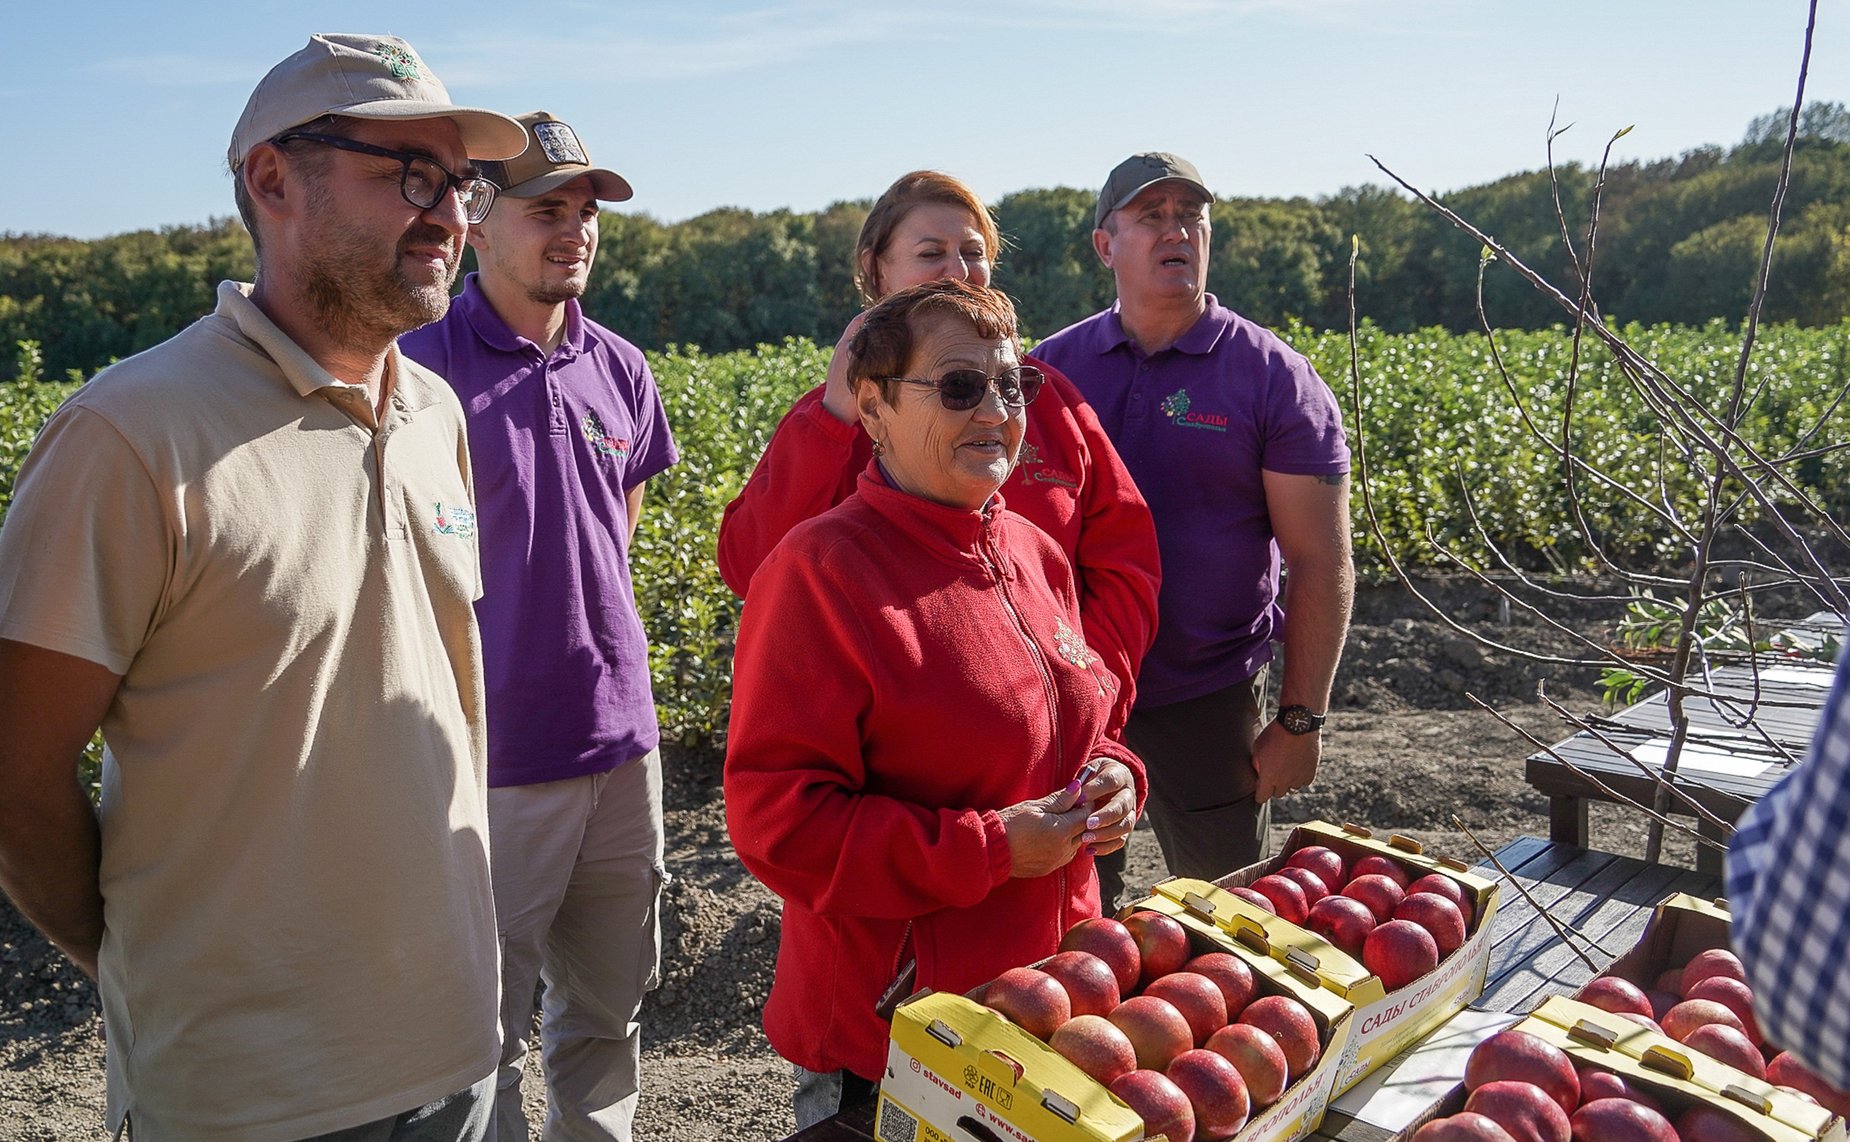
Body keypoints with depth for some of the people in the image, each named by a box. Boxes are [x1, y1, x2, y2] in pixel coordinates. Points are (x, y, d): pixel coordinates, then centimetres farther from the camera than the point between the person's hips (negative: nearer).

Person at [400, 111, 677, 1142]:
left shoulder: (620, 369, 7)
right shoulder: (424, 372, -10)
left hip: (621, 737, 5)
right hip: (496, 753, -5)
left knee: (613, 1002, 19)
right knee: (485, 1024, 10)